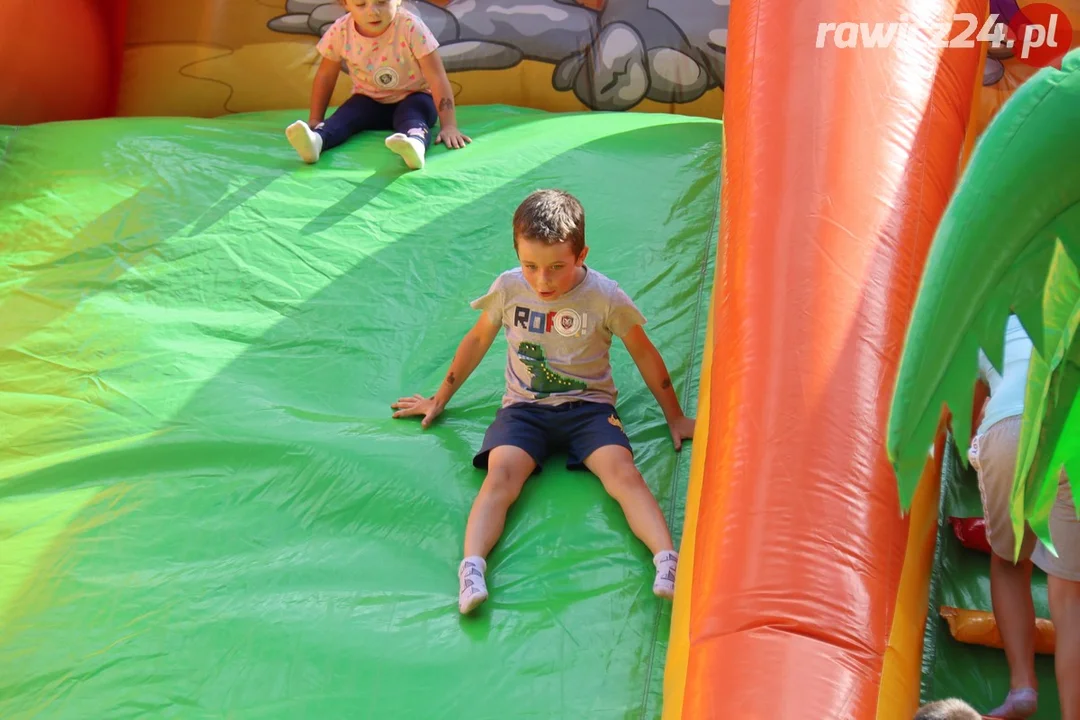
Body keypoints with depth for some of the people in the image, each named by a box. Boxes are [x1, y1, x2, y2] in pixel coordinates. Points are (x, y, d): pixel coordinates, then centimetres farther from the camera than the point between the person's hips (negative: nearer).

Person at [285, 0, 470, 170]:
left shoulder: (411, 27, -26)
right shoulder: (340, 31, -16)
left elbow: (437, 77, -25)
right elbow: (326, 76, 0)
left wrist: (449, 126, -29)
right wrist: (315, 120, 3)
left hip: (412, 98, -4)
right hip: (369, 101, 4)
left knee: (411, 116, -36)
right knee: (346, 115, -26)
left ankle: (416, 141, -68)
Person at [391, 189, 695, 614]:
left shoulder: (604, 296, -7)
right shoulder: (508, 288, -2)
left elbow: (644, 354, 6)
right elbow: (478, 340, 15)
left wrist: (675, 418, 13)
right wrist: (439, 399, 23)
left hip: (588, 406, -1)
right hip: (524, 407, 1)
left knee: (623, 473, -29)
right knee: (501, 475, -28)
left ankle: (667, 563, -43)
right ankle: (472, 569, -44)